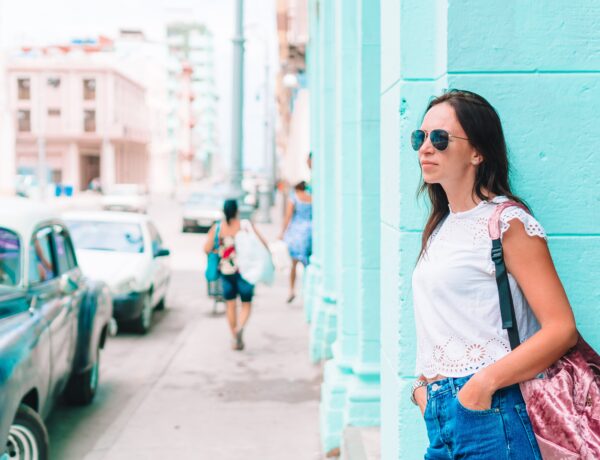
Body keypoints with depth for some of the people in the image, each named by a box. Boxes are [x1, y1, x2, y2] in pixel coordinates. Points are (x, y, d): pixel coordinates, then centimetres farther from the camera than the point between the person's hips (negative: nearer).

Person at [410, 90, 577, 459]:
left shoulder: (508, 223, -9)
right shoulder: (440, 227, 13)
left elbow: (562, 329, -15)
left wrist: (484, 383, -20)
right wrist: (423, 385, 4)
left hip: (489, 416, -7)